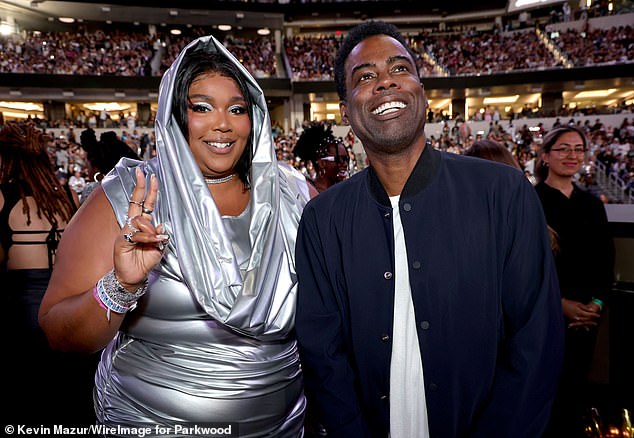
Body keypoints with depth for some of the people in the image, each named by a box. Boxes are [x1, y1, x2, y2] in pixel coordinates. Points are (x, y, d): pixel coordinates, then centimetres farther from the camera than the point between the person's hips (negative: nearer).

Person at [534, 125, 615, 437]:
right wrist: (560, 303, -13)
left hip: (587, 315, 5)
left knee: (576, 385, 12)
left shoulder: (592, 204, 11)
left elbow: (605, 260, 10)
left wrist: (597, 302, -4)